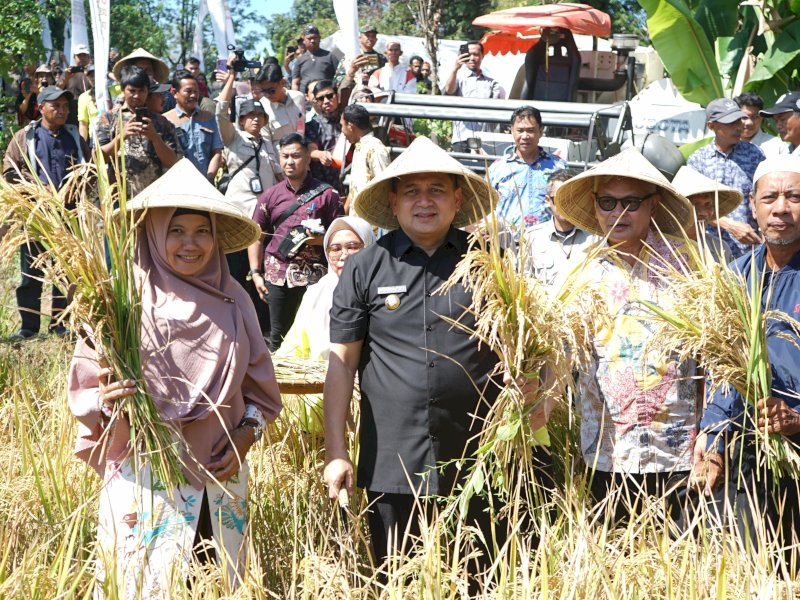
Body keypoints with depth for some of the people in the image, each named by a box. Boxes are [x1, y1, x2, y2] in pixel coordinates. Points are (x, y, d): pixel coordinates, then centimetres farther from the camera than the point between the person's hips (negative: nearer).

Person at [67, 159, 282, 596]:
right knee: (144, 585, 2)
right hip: (143, 477, -3)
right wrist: (105, 400, -25)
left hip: (220, 475, 3)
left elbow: (258, 383, 11)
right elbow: (83, 393, -4)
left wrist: (247, 435, -4)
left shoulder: (232, 300, 1)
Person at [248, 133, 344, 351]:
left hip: (314, 275, -2)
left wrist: (322, 239, -13)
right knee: (278, 334, 7)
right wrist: (256, 273, 5)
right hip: (278, 275, 3)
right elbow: (256, 236, 13)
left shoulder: (326, 194, 4)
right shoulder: (270, 195, 11)